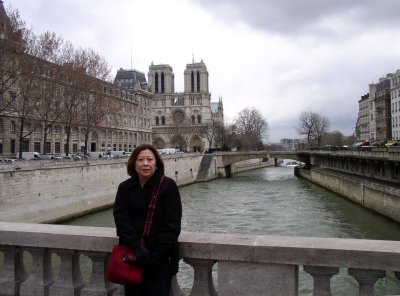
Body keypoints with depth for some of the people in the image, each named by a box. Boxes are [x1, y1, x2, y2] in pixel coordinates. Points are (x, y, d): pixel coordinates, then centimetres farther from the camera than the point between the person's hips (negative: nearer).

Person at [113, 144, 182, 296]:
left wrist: (156, 255, -17)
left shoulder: (168, 186, -9)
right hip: (132, 257, 4)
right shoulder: (124, 188, 2)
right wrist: (137, 248, -19)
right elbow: (121, 219, -7)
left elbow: (172, 225, -12)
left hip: (160, 260, -3)